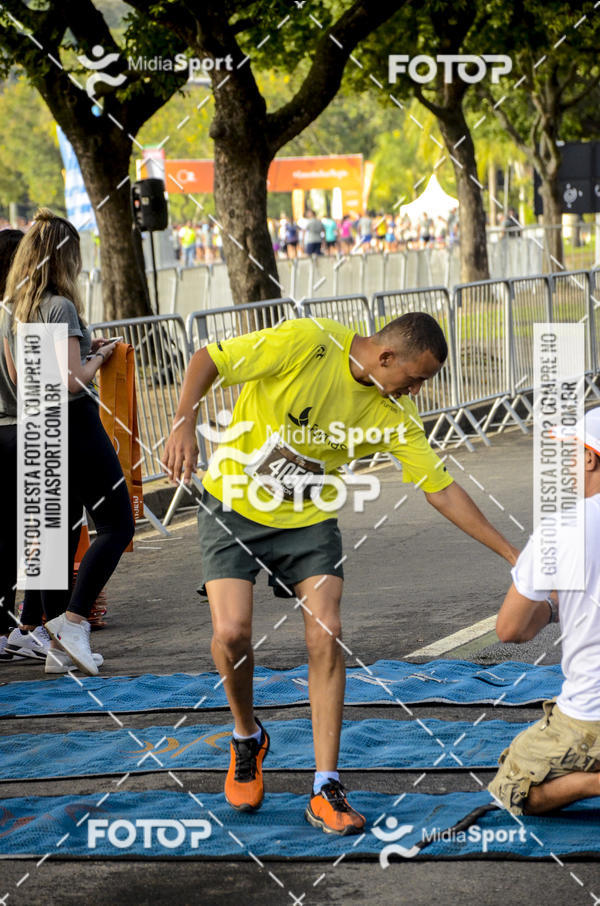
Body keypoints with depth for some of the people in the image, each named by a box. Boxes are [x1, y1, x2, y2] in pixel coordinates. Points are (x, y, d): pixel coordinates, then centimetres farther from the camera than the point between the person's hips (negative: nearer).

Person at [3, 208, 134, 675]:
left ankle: (57, 645, 15)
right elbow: (73, 381, -22)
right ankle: (74, 620, -11)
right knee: (117, 524, 0)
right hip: (74, 426, -8)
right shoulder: (61, 307, -17)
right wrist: (100, 355, -3)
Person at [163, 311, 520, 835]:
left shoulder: (394, 413, -9)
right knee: (232, 633, -17)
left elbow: (442, 489, -5)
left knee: (327, 636, -13)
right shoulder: (306, 342, -22)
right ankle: (247, 738, 16)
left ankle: (326, 791, -5)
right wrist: (185, 424, -33)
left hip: (309, 521, 3)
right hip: (235, 506, -3)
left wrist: (514, 554, -8)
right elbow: (207, 362, -17)